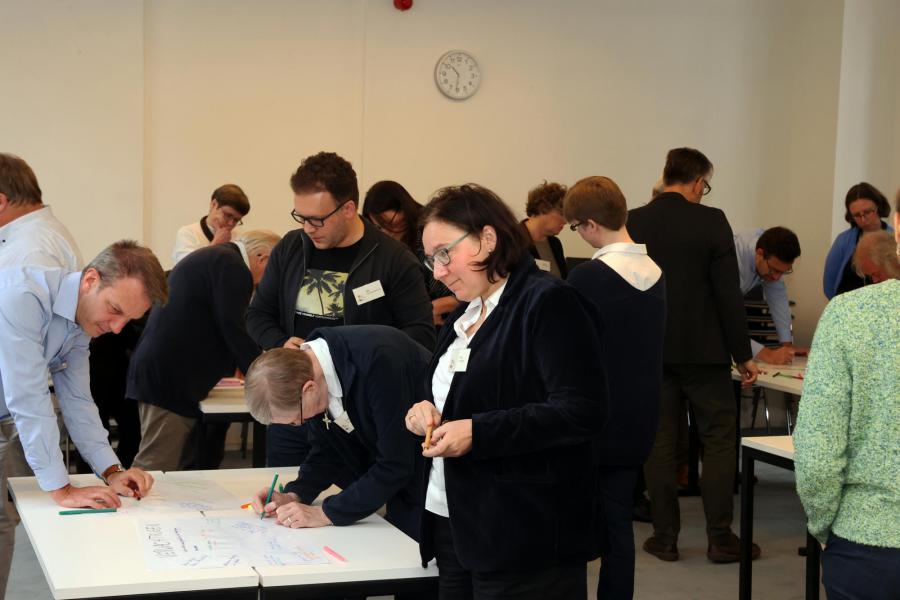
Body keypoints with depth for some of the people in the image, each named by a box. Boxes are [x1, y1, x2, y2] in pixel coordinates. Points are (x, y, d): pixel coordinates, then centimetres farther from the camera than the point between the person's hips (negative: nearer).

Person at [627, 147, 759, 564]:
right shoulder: (711, 222, -10)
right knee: (719, 439, 7)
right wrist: (742, 355, -2)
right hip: (702, 350, -3)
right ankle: (720, 538, 7)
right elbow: (729, 295, -10)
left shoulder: (631, 224, -1)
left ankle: (665, 537, 12)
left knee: (659, 442, 8)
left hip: (649, 350, 3)